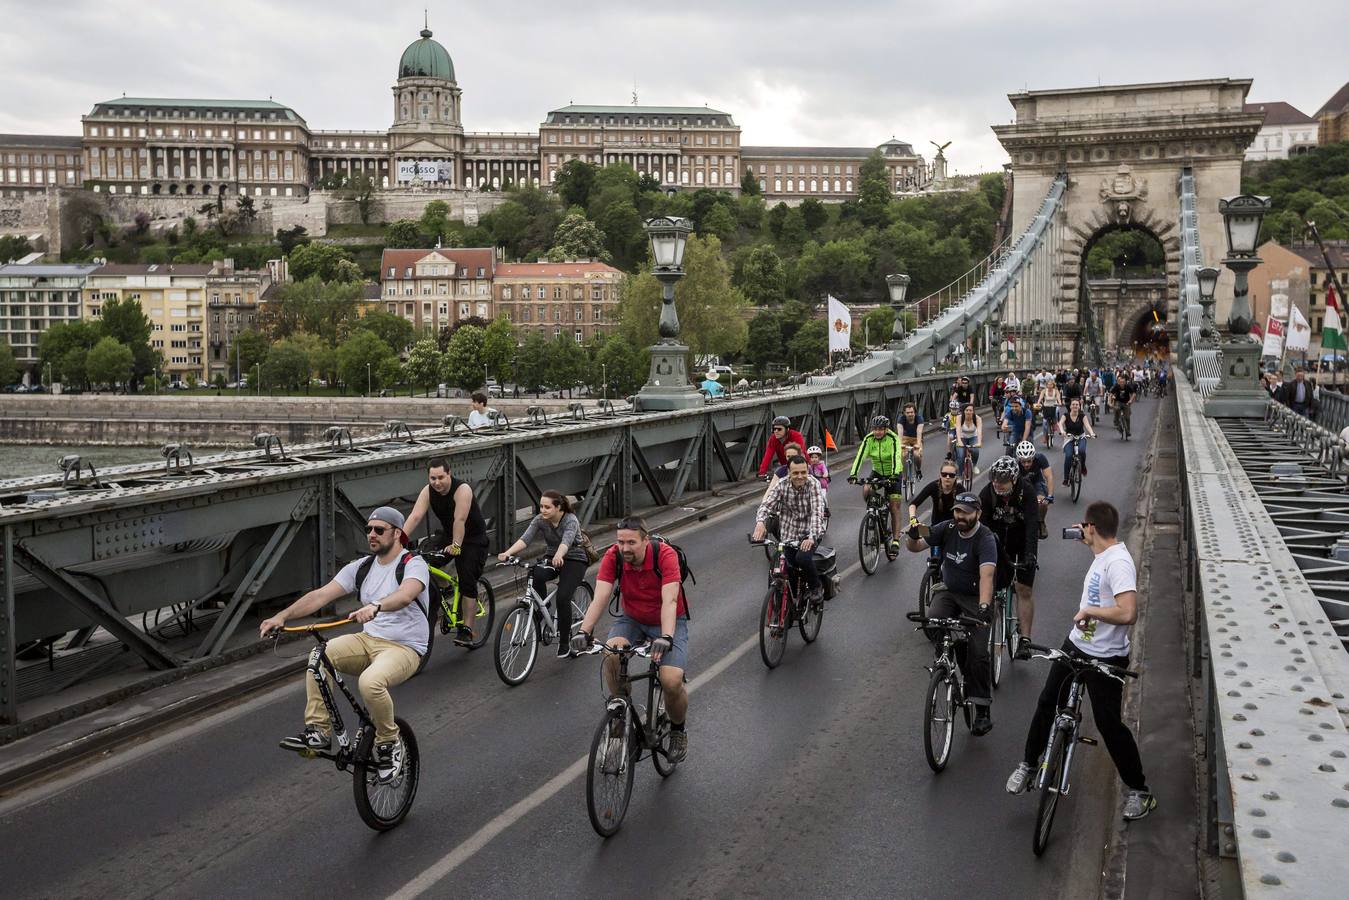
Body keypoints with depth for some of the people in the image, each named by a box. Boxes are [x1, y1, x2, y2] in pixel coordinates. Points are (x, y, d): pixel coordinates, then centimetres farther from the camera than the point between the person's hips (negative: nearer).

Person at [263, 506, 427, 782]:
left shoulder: (414, 565, -9)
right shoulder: (361, 567, 9)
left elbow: (405, 594, -33)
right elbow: (321, 595, -1)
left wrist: (375, 607, -53)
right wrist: (282, 616, -14)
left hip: (404, 648, -6)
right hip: (368, 640, 6)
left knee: (370, 682, -35)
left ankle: (389, 744, -9)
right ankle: (318, 731, -14)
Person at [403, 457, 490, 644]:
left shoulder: (463, 490, -27)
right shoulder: (428, 491, -11)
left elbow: (460, 520, -35)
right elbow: (415, 516, -21)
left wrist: (456, 545, -42)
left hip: (473, 539, -6)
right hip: (447, 534, 6)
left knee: (467, 583, -13)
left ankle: (467, 630, -9)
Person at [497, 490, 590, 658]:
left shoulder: (571, 520, -22)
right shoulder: (539, 520, -9)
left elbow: (566, 541, -41)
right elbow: (525, 539, -24)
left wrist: (558, 556, -64)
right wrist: (507, 553, -43)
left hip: (574, 560, -4)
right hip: (552, 559, 4)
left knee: (562, 597, -23)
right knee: (536, 574, -30)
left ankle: (565, 642, -4)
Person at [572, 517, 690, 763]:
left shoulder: (665, 555, -28)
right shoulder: (613, 557, -20)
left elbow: (669, 601, -37)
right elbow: (600, 598, -28)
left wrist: (666, 638, -52)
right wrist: (583, 631, -44)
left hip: (668, 622, -2)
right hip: (631, 619, 3)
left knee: (672, 681, -23)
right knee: (611, 654, -30)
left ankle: (678, 731, 10)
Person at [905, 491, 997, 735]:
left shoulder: (985, 539, -22)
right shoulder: (947, 528, -7)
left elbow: (986, 575, -36)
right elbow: (915, 547, -5)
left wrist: (984, 607, -51)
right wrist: (913, 536, -30)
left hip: (975, 597, -4)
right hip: (948, 591, 4)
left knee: (978, 653, -13)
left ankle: (983, 711, -3)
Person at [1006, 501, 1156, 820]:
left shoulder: (1118, 563, -26)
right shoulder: (1103, 554, 3)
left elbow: (1128, 613, -37)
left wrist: (1089, 611, -26)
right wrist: (1087, 541, 23)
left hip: (1106, 657, -9)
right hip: (1076, 645, 9)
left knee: (1108, 722, 0)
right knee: (1047, 703, 14)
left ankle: (1139, 791, 17)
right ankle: (1028, 764, 31)